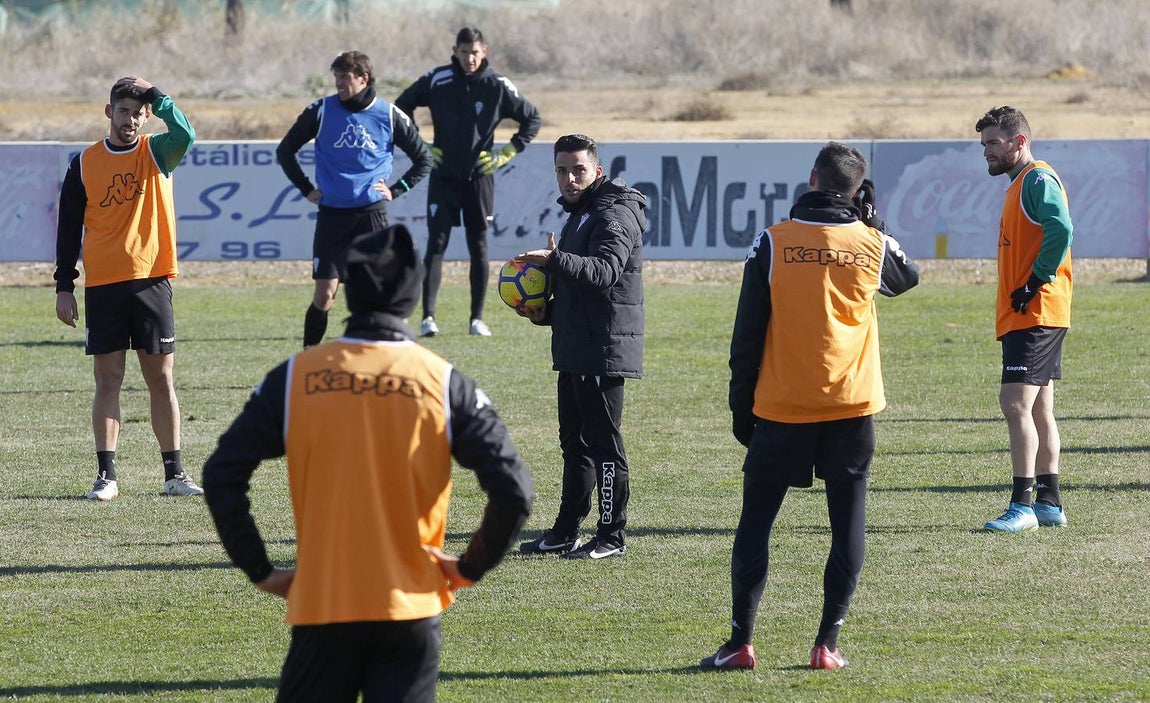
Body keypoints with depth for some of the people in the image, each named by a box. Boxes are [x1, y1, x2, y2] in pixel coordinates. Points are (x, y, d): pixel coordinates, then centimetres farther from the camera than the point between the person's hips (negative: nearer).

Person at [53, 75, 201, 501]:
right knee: (107, 380, 1)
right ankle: (106, 476, 3)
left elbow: (184, 135, -21)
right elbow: (69, 227, 8)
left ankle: (174, 473, 8)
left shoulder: (156, 154, 3)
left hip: (151, 281, -1)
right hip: (102, 286, 1)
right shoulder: (84, 164, 6)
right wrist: (64, 286, 4)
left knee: (161, 379, 2)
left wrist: (156, 97, -17)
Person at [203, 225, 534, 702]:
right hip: (410, 609, 0)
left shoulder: (296, 376, -1)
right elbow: (513, 491, -8)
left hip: (321, 609, 0)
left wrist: (260, 571, 6)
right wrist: (470, 568, 6)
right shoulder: (443, 383, -3)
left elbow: (221, 477, -2)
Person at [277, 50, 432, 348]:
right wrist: (306, 189, 7)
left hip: (372, 213, 0)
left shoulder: (389, 116, 1)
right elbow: (285, 151, 13)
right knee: (324, 294, -5)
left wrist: (396, 190, 4)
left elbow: (423, 159, 13)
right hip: (331, 213, 0)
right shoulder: (321, 111, 1)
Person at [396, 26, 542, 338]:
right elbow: (401, 107, 10)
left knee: (479, 248, 5)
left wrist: (506, 153, 0)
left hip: (479, 178, 1)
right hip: (443, 177, -1)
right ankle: (428, 317, -10)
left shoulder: (497, 87, -3)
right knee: (436, 245, -8)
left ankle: (477, 318, 11)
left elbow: (532, 119, 7)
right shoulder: (436, 81, -3)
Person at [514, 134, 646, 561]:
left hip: (604, 351, -10)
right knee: (575, 442, 14)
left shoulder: (614, 216, -12)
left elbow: (604, 271, -29)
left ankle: (612, 536, -3)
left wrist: (554, 261, -40)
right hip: (575, 350, 10)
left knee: (603, 442, -7)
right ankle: (566, 532, 20)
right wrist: (546, 312, 12)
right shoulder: (579, 214, 21)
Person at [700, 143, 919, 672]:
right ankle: (827, 644, 0)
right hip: (853, 408, 1)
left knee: (755, 523, 8)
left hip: (781, 409, -1)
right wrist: (871, 220, 18)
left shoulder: (773, 243, -4)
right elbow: (907, 278, 25)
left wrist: (741, 408, 6)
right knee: (848, 524, 6)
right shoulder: (872, 244, -1)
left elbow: (747, 333, -2)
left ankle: (740, 642, 4)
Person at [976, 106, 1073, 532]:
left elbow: (1060, 230, -27)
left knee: (1016, 402, -15)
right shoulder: (1020, 183, 20)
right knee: (1038, 409, 12)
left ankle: (1023, 505, -17)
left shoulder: (1038, 180, -12)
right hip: (1030, 317, 11)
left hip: (1035, 314, -11)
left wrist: (1035, 284, -22)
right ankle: (1050, 504, 15)